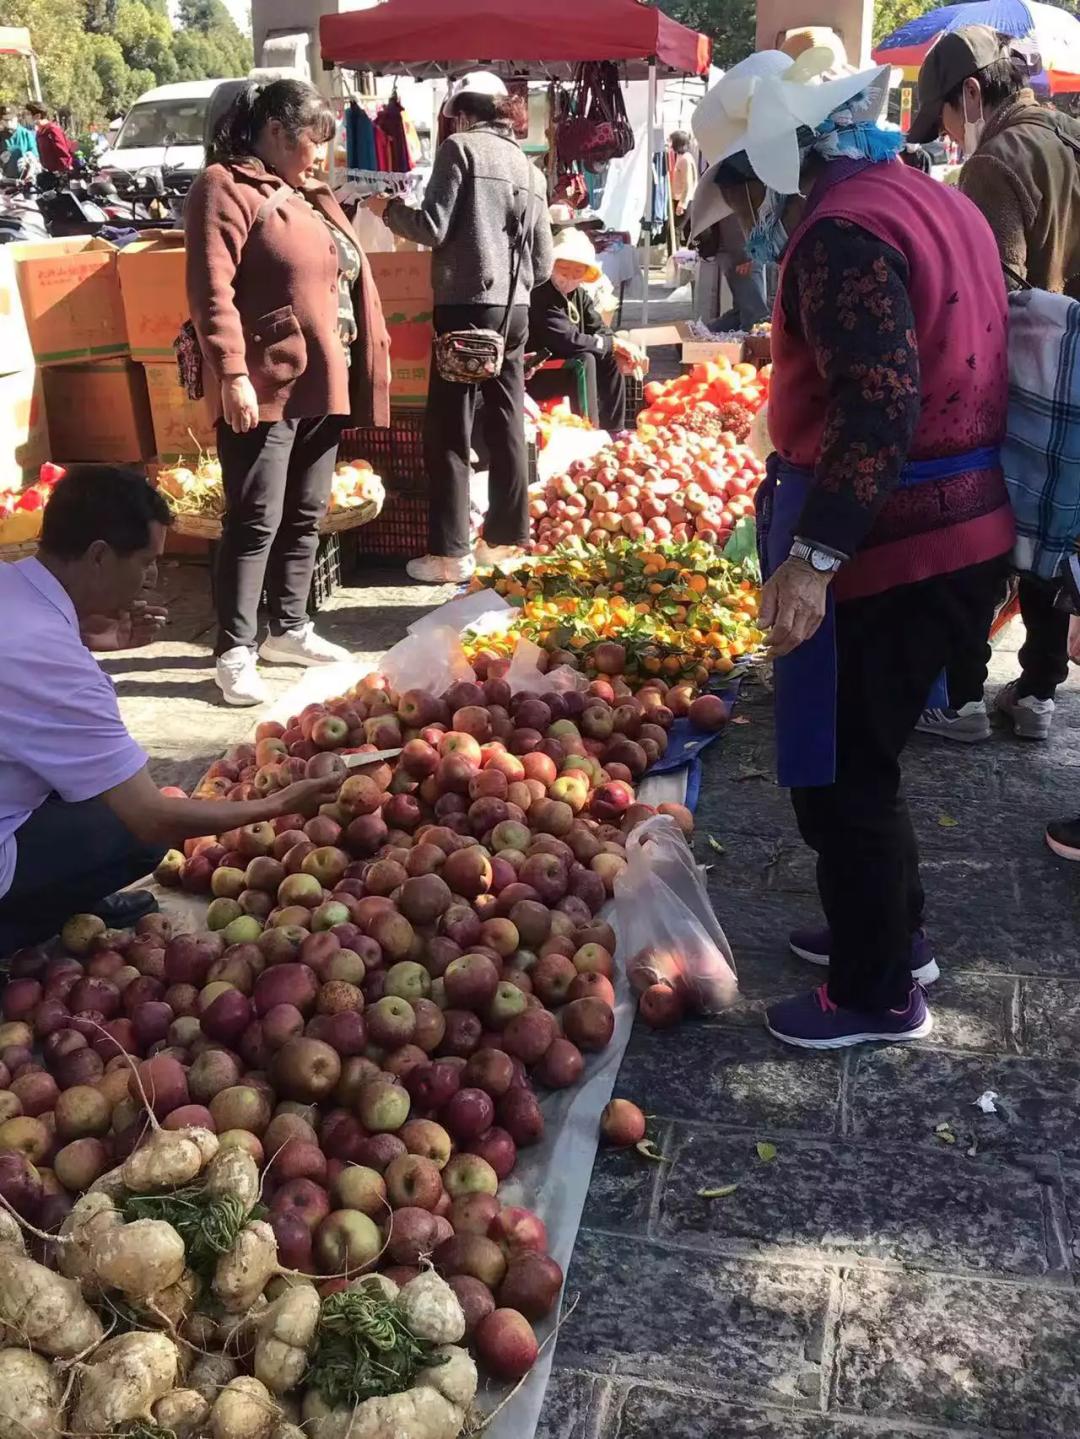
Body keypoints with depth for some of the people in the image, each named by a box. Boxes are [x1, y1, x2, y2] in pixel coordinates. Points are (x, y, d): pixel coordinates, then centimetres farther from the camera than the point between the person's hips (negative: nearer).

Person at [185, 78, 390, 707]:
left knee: (307, 516, 14)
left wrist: (363, 367, 17)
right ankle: (236, 653, 1)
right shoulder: (226, 186, -7)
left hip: (323, 384, 9)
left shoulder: (310, 194, 19)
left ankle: (289, 628, 27)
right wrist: (232, 374, -23)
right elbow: (212, 289, -16)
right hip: (265, 387, -9)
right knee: (257, 522, -7)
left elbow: (348, 280, 23)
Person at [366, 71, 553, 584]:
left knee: (448, 431, -3)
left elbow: (433, 227, -10)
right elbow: (543, 263, 14)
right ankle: (505, 540, 16)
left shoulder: (460, 147, -2)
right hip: (514, 309, 6)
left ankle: (449, 553, -4)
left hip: (468, 305, -6)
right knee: (507, 428, 10)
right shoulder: (528, 167, 16)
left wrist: (388, 209, 8)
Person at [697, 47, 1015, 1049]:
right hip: (960, 527, 10)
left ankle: (877, 994, 16)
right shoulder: (932, 201, 15)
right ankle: (890, 934, 36)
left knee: (839, 772, 2)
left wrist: (814, 553, -31)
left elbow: (878, 403, -27)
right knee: (860, 753, 22)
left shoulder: (841, 234, -16)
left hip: (892, 546, -10)